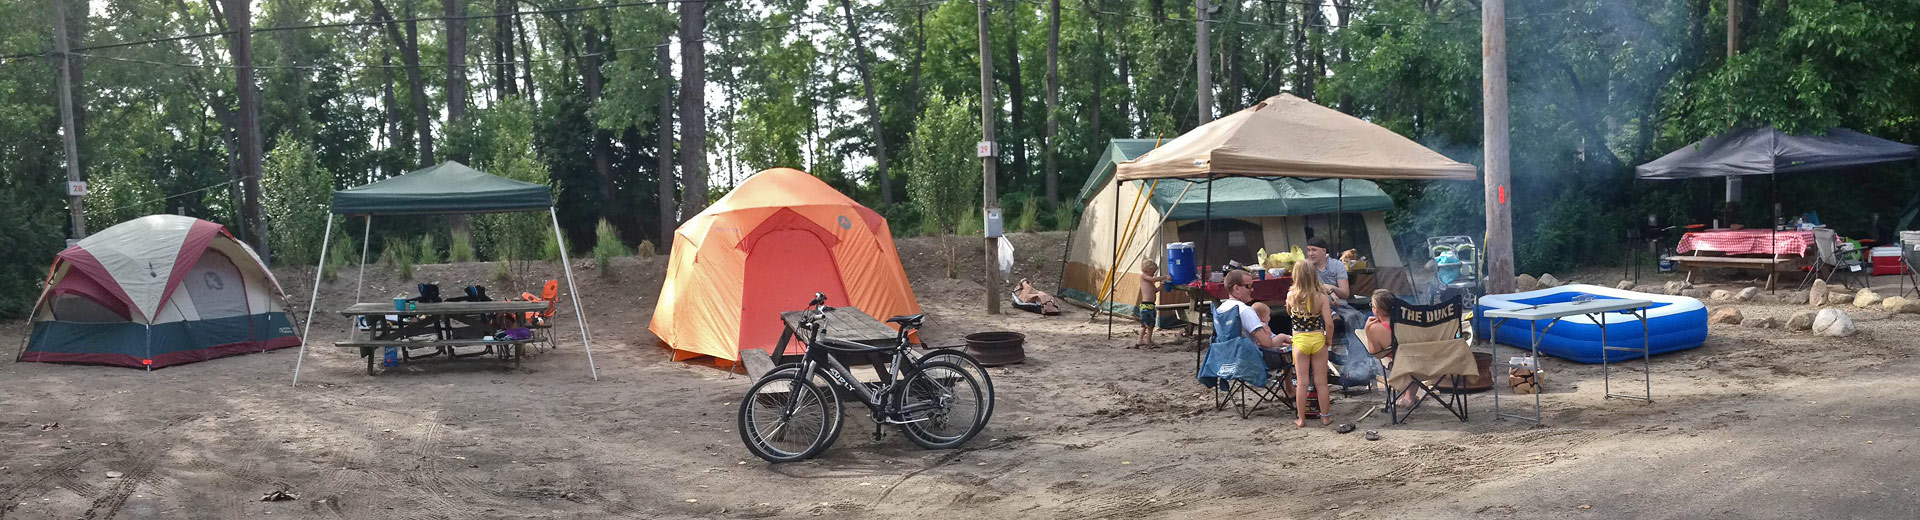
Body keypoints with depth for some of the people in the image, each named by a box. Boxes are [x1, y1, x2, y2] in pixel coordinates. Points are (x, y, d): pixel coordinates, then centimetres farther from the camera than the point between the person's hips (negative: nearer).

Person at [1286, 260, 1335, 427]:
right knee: (1321, 381, 10)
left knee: (1301, 382, 7)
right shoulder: (1322, 297, -10)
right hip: (1318, 339, 0)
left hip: (1299, 340, 0)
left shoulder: (1291, 295, -8)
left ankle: (1301, 419, 12)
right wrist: (1328, 340, 3)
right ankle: (1325, 417, 18)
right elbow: (1329, 323, -12)